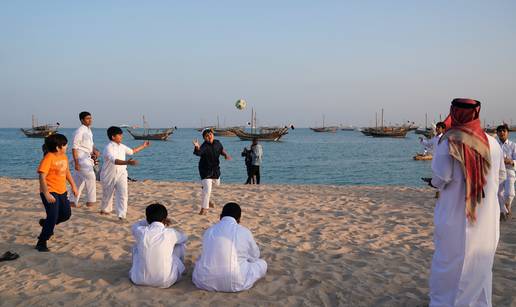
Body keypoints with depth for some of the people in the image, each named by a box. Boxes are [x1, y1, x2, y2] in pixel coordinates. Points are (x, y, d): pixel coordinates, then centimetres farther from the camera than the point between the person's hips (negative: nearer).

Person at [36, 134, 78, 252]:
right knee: (53, 218, -9)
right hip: (50, 193, -8)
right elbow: (42, 177, -23)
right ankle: (41, 243, 6)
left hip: (62, 192, 8)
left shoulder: (64, 156, 7)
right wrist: (47, 194, -28)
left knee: (66, 214, 14)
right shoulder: (48, 158, -19)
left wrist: (73, 185, 21)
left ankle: (45, 223, 40)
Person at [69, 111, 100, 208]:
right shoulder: (80, 131, -13)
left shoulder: (89, 130, 15)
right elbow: (74, 147, -16)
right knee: (91, 177, -13)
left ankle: (73, 201, 21)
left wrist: (95, 151, 2)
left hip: (87, 158, 9)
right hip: (81, 158, -9)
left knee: (79, 181, 13)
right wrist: (76, 163, -20)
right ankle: (91, 200, -5)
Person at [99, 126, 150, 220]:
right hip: (109, 175, -4)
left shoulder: (122, 147, 3)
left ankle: (122, 215, -12)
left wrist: (143, 146, 25)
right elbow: (114, 160, -38)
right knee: (107, 194, 17)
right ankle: (105, 209, 44)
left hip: (121, 174, 4)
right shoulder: (108, 148, -21)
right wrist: (127, 162, -52)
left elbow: (131, 151, 24)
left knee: (122, 194, -12)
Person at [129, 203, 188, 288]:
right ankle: (179, 270, 39)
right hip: (166, 282, -2)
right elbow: (184, 237, 16)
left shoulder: (141, 232, -9)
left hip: (140, 280, 2)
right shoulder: (170, 233, -11)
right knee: (181, 244, 16)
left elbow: (134, 226, 20)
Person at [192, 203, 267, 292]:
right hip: (236, 284, -2)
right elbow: (255, 256, 11)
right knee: (262, 263, 18)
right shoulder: (245, 232, -5)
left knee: (200, 260, 33)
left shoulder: (208, 231, 4)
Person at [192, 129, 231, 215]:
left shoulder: (217, 143, -5)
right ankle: (204, 208, 1)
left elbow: (221, 150, 15)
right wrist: (197, 147, -68)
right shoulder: (204, 146, -26)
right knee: (207, 189, -15)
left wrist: (226, 154, -4)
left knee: (216, 183, 28)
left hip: (215, 168, 8)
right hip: (205, 170, -7)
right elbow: (198, 153, -47)